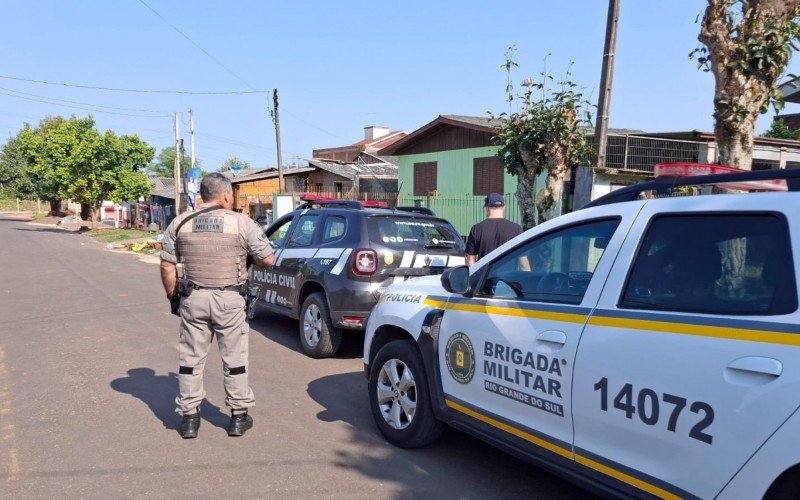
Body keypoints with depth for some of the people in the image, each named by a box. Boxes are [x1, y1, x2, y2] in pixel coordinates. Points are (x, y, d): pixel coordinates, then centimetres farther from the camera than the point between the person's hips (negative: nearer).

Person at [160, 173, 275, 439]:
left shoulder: (180, 223, 2)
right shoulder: (241, 223, -6)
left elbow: (167, 267, 5)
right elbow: (267, 259, -3)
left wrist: (173, 296, 17)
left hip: (193, 298, 2)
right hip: (230, 300, -2)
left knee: (191, 359, 13)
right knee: (234, 359, 10)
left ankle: (189, 417, 19)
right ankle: (238, 416, 19)